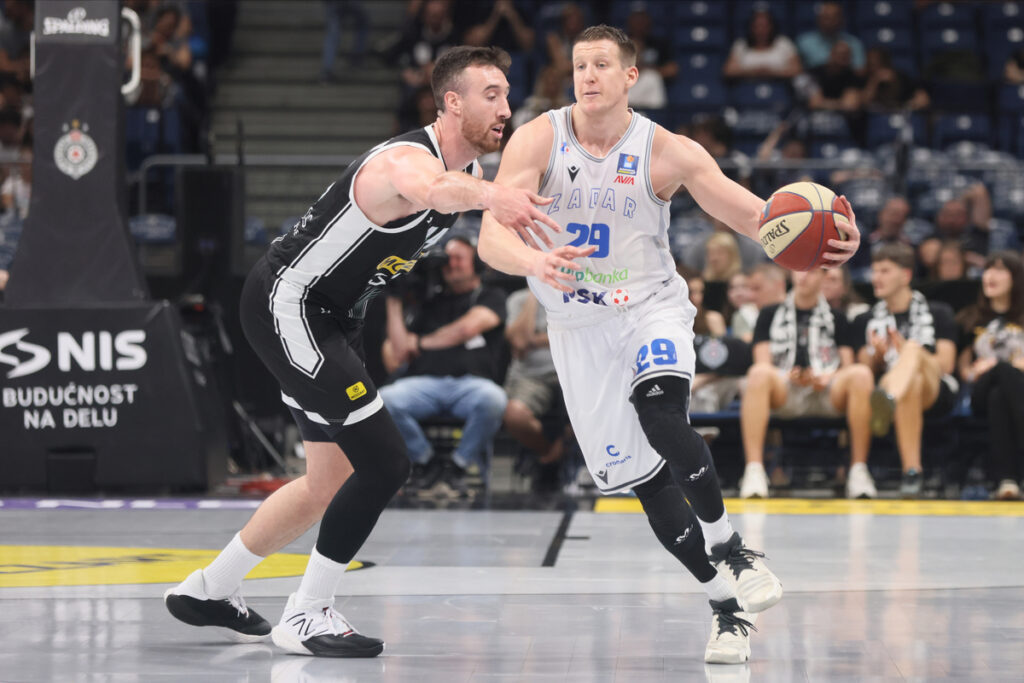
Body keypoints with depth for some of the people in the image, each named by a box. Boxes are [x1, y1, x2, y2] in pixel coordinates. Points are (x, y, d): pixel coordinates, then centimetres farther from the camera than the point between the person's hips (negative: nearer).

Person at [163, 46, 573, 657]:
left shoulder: (470, 166, 4)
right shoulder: (409, 158, -27)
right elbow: (425, 188, -53)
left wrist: (544, 255, 0)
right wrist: (490, 193, -74)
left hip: (330, 319, 10)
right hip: (287, 305, -10)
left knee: (331, 483, 18)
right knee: (385, 465, -16)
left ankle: (208, 590, 33)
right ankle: (307, 616, -4)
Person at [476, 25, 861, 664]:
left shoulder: (667, 152, -13)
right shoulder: (539, 139, -13)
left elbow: (756, 215, -14)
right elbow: (492, 237, -21)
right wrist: (534, 262, -44)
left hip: (652, 307, -2)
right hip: (579, 328, 2)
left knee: (661, 418, -32)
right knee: (642, 476, 1)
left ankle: (729, 547, -13)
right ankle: (727, 604, 12)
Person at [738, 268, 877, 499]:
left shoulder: (837, 318, 23)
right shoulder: (770, 315, 21)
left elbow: (847, 366, 13)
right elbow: (763, 362, 9)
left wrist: (825, 379, -10)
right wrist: (789, 376, -12)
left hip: (826, 394, 1)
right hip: (784, 392, 0)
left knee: (861, 374, -32)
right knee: (759, 374, -35)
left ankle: (858, 471, -30)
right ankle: (754, 470, -41)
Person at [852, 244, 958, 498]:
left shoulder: (938, 313, 16)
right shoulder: (866, 321, 24)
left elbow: (945, 365, 3)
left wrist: (907, 353, -14)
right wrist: (877, 356, -8)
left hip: (936, 392, -2)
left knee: (912, 349, -38)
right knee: (912, 383, -39)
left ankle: (888, 402, -74)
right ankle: (911, 471, -49)